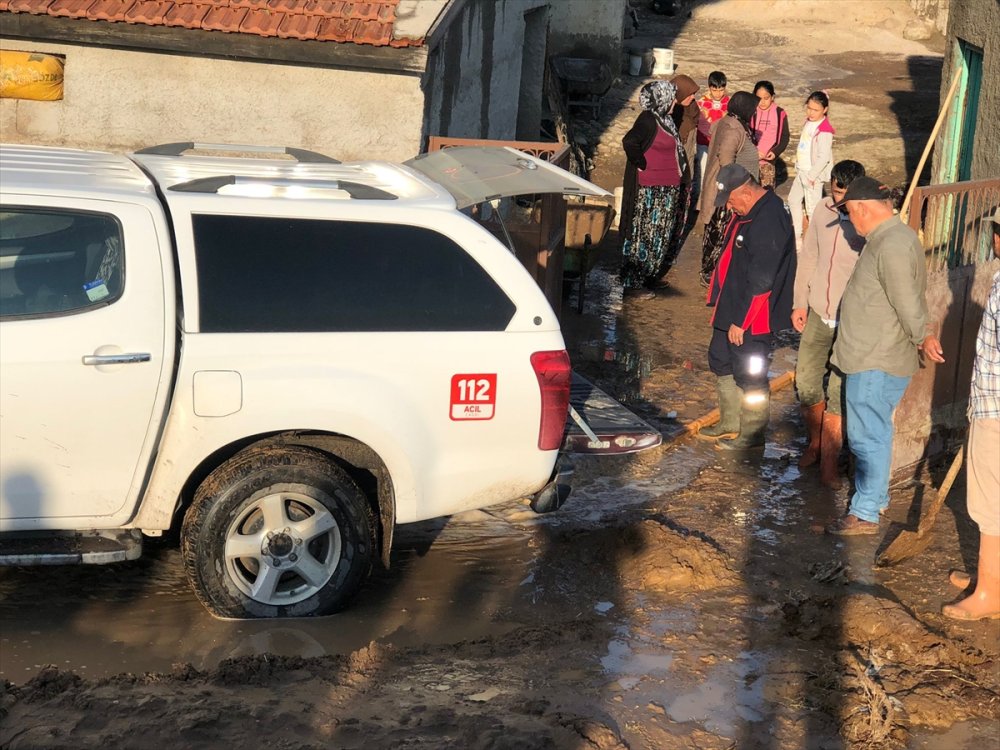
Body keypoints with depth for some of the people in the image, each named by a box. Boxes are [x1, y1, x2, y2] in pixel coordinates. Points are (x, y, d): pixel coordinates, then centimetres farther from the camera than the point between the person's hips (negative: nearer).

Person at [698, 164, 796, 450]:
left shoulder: (769, 220, -25)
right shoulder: (747, 212, 7)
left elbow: (760, 281, -26)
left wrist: (740, 321, -21)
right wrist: (719, 300, 18)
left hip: (751, 317, -11)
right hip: (730, 307, 11)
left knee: (750, 374, 1)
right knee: (722, 362, 20)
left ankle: (752, 434, 17)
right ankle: (730, 423, 36)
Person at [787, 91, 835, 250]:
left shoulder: (824, 130, -22)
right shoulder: (808, 122, 5)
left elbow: (824, 157, -25)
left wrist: (812, 176, -21)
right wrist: (798, 167, 14)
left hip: (813, 174, -10)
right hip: (802, 171, 10)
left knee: (812, 208, -1)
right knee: (793, 200, 20)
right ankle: (796, 235, 35)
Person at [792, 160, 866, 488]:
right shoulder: (822, 210, 0)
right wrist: (800, 302, 11)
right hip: (817, 315, 5)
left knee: (838, 394, -1)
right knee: (806, 383, 12)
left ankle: (829, 460, 13)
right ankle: (815, 442, 35)